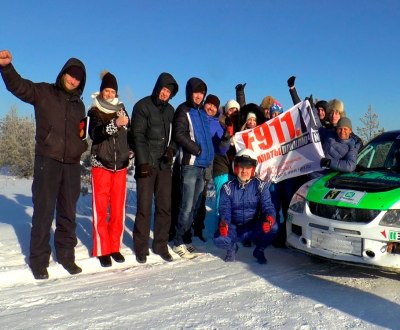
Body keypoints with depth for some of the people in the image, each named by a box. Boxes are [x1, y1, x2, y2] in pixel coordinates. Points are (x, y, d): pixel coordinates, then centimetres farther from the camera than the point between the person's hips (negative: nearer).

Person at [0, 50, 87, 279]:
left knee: (68, 213, 9)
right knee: (44, 211, -2)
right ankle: (39, 259, 8)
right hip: (47, 160, -4)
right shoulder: (43, 92, 4)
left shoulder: (79, 105, 17)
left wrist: (82, 148, 6)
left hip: (72, 164, 4)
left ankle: (66, 254, 20)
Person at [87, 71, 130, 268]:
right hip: (101, 165, -3)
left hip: (121, 165, 3)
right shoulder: (94, 112, 0)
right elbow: (95, 133, -19)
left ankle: (115, 246, 17)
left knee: (118, 208, 6)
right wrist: (115, 124, -32)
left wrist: (129, 152, 10)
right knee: (101, 208, -1)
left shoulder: (121, 109, 11)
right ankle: (102, 249, 8)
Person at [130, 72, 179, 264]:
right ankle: (141, 247, 10)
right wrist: (143, 161, -15)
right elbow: (138, 135, -7)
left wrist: (171, 149, -3)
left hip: (164, 165, 5)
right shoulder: (143, 106, 0)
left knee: (165, 207, 5)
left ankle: (161, 245, 16)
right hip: (147, 165, -5)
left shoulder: (170, 110, 16)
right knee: (144, 207, -2)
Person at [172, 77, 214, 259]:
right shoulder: (183, 111, -3)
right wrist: (197, 149, -13)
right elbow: (179, 135, -15)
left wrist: (209, 156, 13)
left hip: (202, 165, 7)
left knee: (193, 206, 11)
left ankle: (186, 239, 19)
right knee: (187, 206, -7)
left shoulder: (202, 112, 19)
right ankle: (178, 242, 2)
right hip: (190, 164, -7)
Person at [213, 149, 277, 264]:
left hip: (254, 228, 1)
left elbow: (267, 206, -12)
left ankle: (259, 250, 3)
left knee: (273, 227, -29)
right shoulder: (228, 187, -3)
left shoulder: (260, 186, -3)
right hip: (234, 228, 0)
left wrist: (269, 218, -36)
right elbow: (225, 210, -10)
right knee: (219, 238, -31)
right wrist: (223, 223, -33)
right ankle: (232, 247, 9)